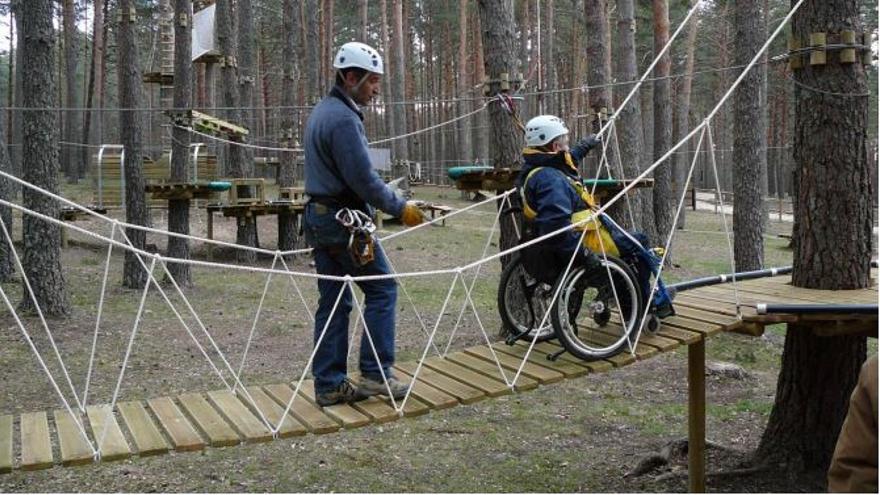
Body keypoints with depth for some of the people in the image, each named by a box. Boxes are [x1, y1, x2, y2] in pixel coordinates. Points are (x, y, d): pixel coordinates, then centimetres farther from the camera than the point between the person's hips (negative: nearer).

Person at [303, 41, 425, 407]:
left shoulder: (321, 111, 16)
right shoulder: (344, 119, -16)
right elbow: (363, 178, -19)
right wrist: (400, 208, -9)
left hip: (319, 218, 10)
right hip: (345, 221, -10)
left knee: (332, 301, 10)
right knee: (382, 289, 1)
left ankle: (329, 385, 12)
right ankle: (375, 373, 2)